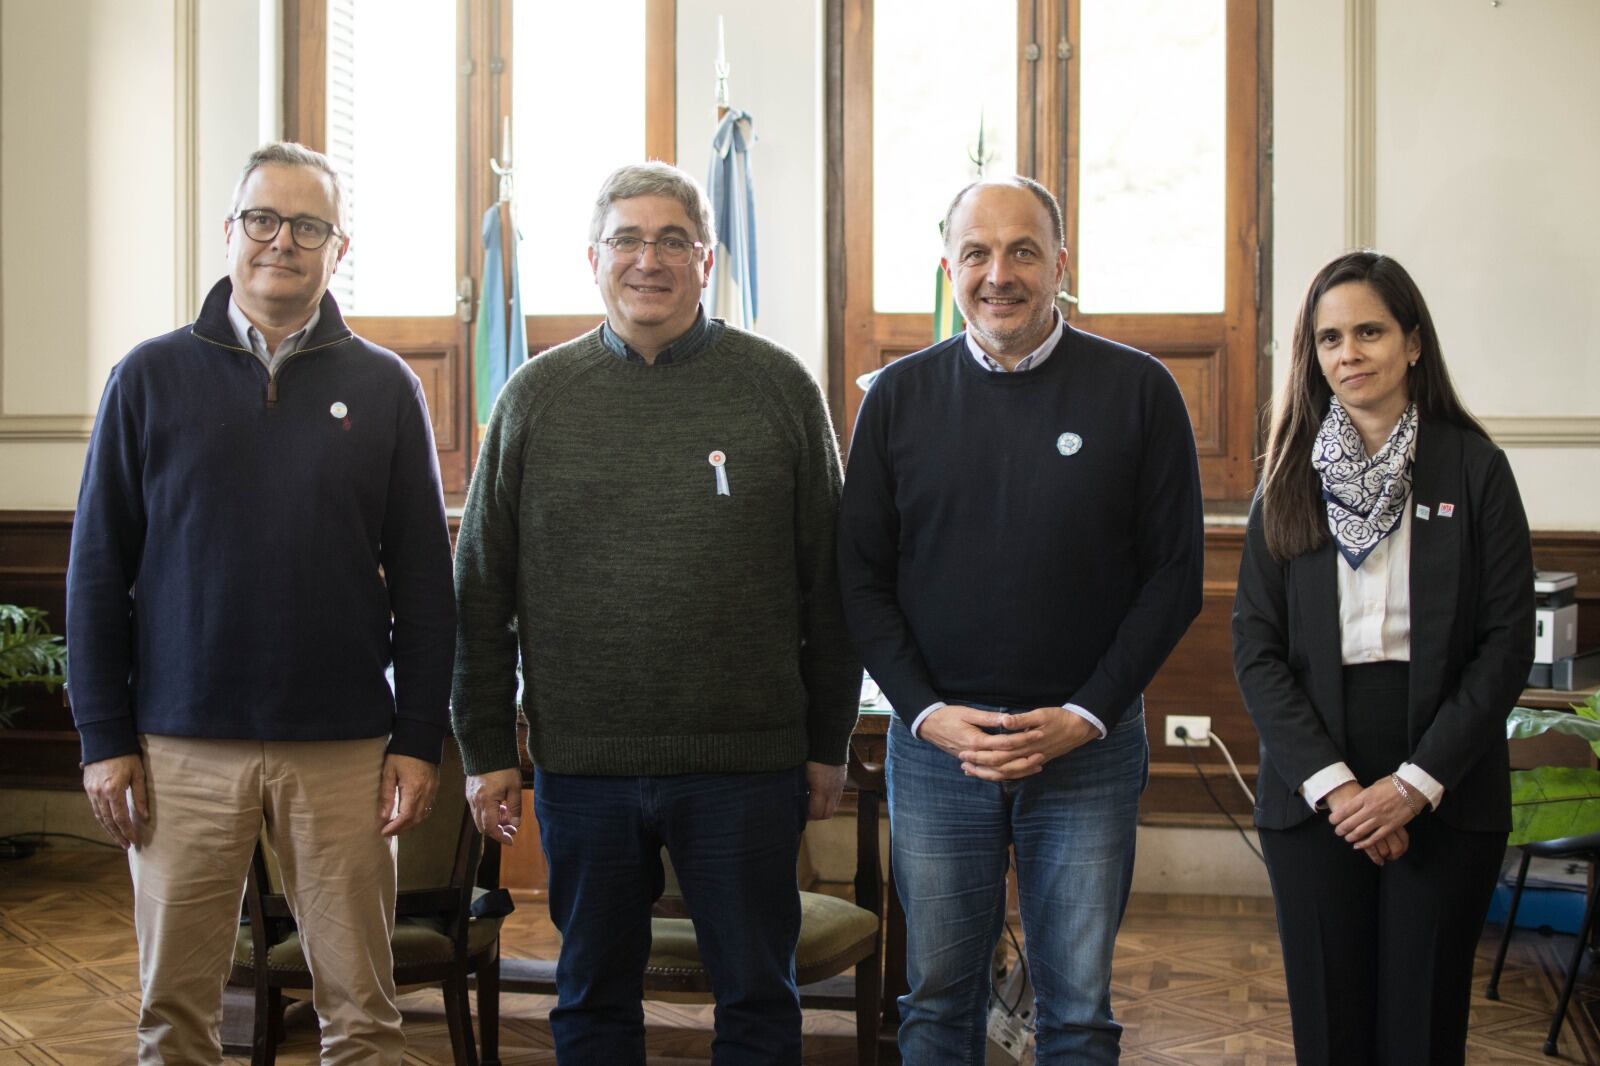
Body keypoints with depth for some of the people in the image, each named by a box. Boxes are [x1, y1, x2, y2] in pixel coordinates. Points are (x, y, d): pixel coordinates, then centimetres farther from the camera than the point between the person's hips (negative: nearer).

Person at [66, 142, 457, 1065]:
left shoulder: (385, 388, 5)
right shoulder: (153, 377, 5)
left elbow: (424, 580, 5)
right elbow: (99, 568, 5)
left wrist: (419, 740, -1)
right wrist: (105, 737, 0)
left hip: (344, 747, 0)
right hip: (182, 746, 0)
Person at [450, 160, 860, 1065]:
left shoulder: (780, 387, 2)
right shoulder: (538, 396, 6)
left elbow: (829, 584, 4)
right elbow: (481, 591, 8)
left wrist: (829, 744, 3)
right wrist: (487, 749, 3)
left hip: (747, 761, -1)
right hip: (579, 761, 2)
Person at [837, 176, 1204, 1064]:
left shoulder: (1138, 390, -1)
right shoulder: (899, 395, 4)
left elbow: (1174, 574, -1)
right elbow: (860, 580, 5)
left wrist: (1087, 716, -9)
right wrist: (927, 713, -7)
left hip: (1088, 749, -1)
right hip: (934, 744, 1)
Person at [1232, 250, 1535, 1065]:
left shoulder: (1474, 470, 0)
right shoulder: (1290, 478, 5)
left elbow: (1508, 644, -3)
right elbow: (1255, 646, 0)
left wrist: (1416, 782, -11)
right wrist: (1333, 783, -11)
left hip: (1445, 797, -1)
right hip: (1312, 794, 2)